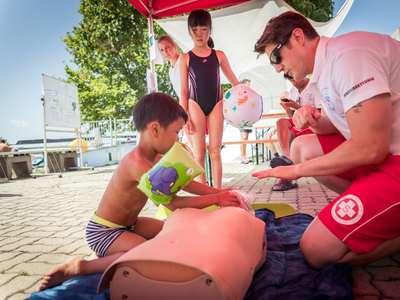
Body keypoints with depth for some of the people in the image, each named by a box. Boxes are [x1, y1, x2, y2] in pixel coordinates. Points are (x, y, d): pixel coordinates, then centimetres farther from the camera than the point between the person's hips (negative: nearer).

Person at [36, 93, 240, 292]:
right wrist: (216, 199, -23)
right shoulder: (138, 163, -31)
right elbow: (173, 203, -31)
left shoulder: (155, 158, -1)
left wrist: (219, 191, 1)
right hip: (102, 231, -10)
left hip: (128, 224, 10)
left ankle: (109, 252, 13)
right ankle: (80, 267, -11)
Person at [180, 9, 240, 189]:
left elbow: (234, 82, 11)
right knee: (199, 153, 1)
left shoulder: (219, 55, 9)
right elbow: (184, 90, 2)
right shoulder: (186, 58, 6)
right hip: (196, 105, -1)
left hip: (216, 105, 1)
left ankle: (218, 191, 10)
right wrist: (185, 118, -4)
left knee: (215, 152, 2)